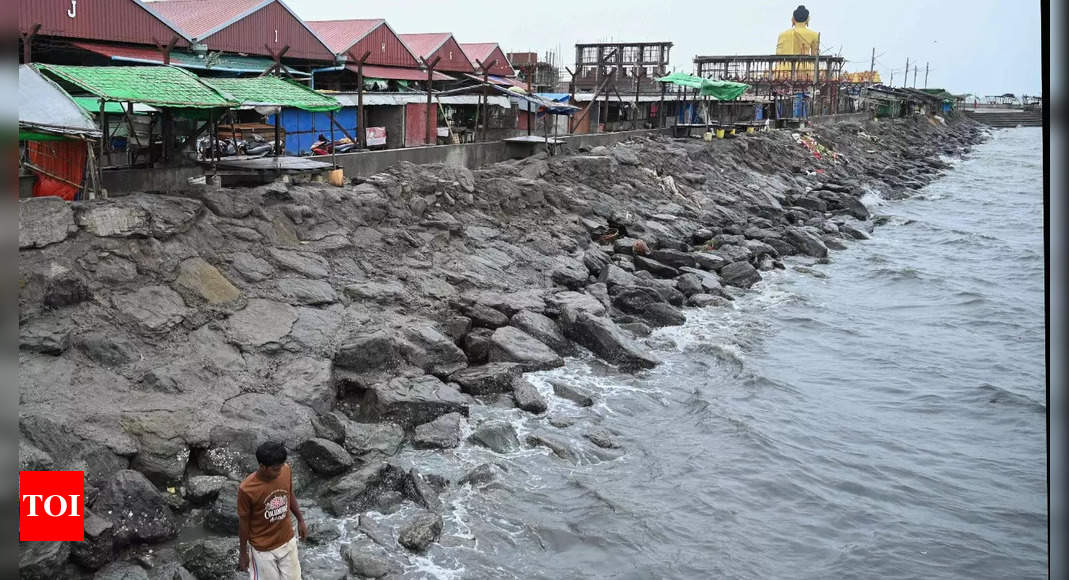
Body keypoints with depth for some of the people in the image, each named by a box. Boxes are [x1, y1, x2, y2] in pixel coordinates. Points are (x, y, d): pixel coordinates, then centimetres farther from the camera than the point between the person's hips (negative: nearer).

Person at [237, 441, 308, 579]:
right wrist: (243, 553, -4)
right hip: (262, 548, -4)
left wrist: (300, 520, 12)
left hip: (287, 541, 4)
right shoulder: (247, 489, -29)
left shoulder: (286, 470, -16)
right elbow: (244, 523, -14)